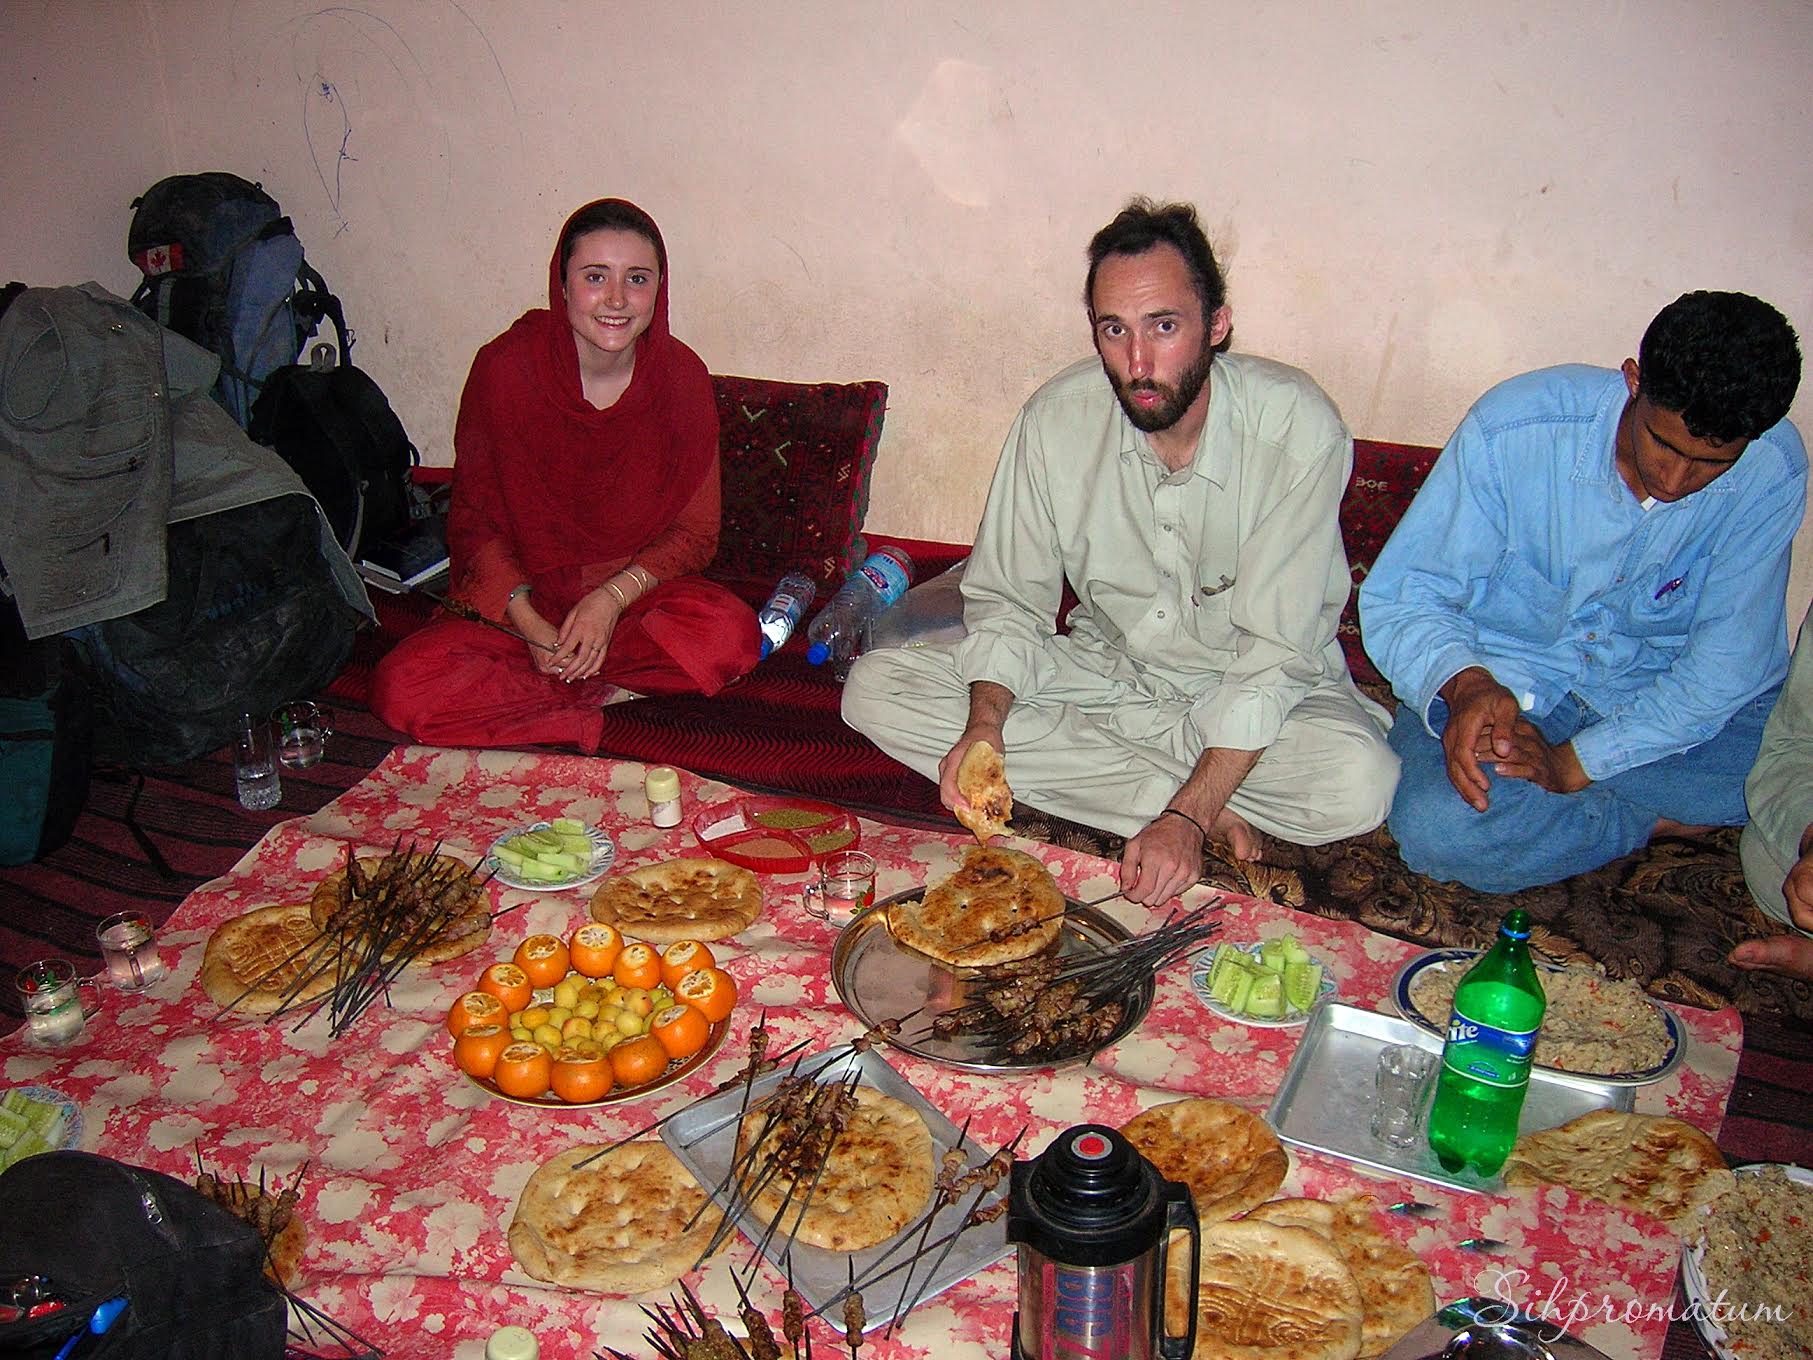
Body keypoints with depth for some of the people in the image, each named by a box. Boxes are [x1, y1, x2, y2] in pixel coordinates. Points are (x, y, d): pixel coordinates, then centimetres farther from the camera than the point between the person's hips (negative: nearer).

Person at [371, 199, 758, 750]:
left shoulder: (681, 377, -7)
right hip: (517, 597, 0)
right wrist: (528, 621, -16)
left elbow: (695, 533, -1)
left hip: (638, 594, 1)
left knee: (729, 635, -32)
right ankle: (604, 692, -15)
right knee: (404, 687, -27)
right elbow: (474, 521, -1)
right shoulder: (504, 368, -11)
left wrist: (612, 597, -18)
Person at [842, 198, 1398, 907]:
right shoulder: (1057, 418, -14)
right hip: (1105, 666, 5)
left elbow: (1275, 652, -23)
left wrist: (1188, 819, -31)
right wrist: (985, 726, -24)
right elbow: (1007, 601, -5)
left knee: (1360, 782, -37)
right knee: (873, 689, -16)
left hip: (1244, 686, -4)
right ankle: (1194, 802, -15)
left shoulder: (1297, 425, -23)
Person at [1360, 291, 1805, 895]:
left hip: (1663, 693, 2)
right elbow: (1398, 599, -16)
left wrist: (1575, 761, -24)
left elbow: (1729, 661, -13)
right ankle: (1669, 819, -8)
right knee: (1438, 828, -31)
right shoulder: (1513, 431, -22)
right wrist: (1465, 684, -37)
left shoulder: (1772, 471, -15)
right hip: (1503, 680, -1)